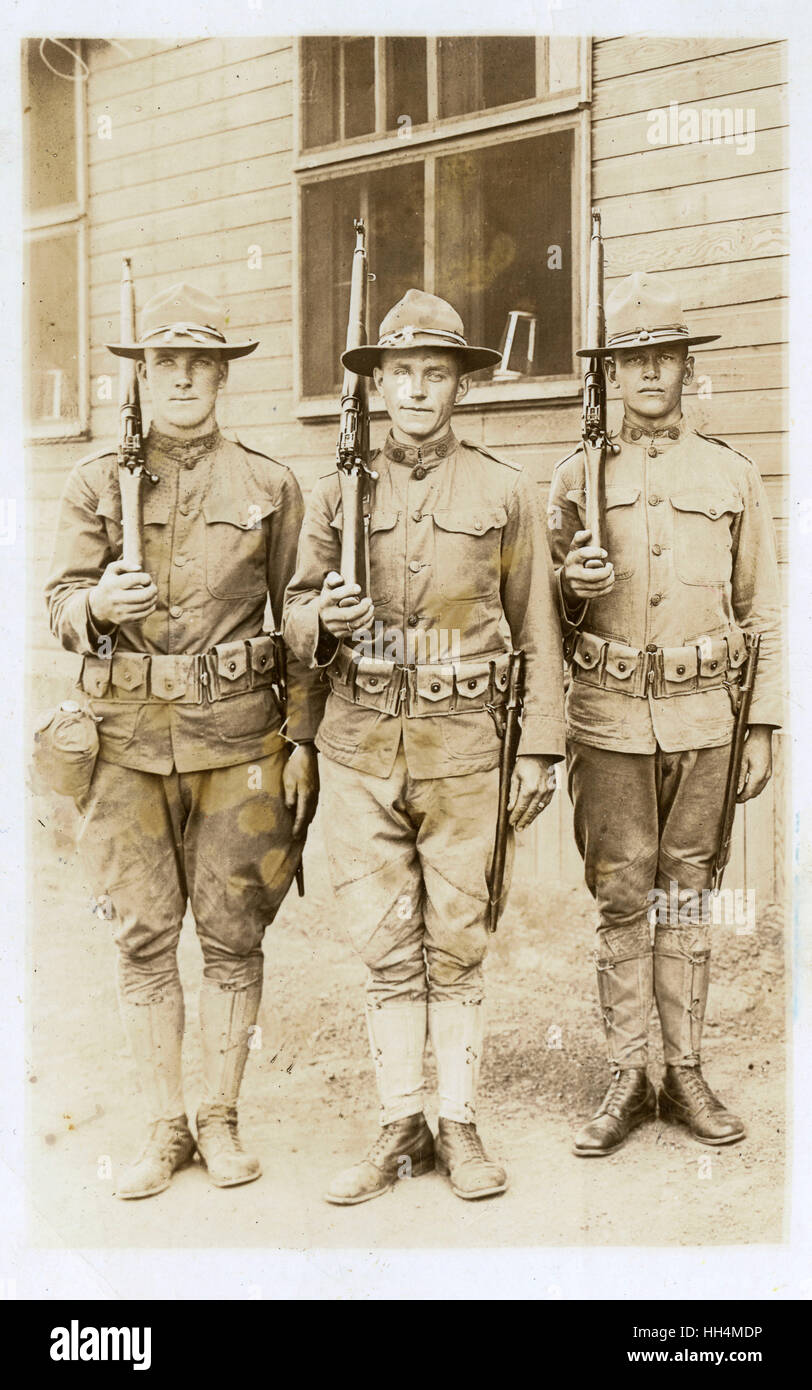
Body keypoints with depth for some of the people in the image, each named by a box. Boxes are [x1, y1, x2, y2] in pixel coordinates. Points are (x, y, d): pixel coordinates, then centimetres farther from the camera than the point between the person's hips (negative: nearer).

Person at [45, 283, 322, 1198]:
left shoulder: (268, 486, 4)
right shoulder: (97, 481, 6)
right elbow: (61, 607, 5)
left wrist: (303, 740, 1)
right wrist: (98, 605, -19)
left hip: (239, 739, -1)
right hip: (130, 740, 1)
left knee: (232, 934, 5)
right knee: (143, 935, 4)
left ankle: (220, 1120, 21)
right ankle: (163, 1128, 19)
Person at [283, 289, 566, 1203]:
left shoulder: (503, 493, 3)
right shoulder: (336, 493, 7)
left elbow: (536, 630, 5)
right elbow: (295, 619, 9)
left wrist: (540, 749, 1)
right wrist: (323, 621, -15)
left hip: (463, 750, -1)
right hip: (359, 749, 2)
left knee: (457, 945, 6)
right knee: (386, 947, 7)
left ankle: (460, 1125, 20)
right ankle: (400, 1128, 20)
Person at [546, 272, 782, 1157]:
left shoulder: (732, 477, 6)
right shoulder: (577, 478, 5)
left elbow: (763, 615, 8)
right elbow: (546, 618, 9)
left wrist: (764, 728, 3)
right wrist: (569, 584, -14)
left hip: (702, 719, 1)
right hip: (609, 719, 0)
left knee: (686, 897, 8)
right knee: (620, 901, 4)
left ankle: (686, 1074, 19)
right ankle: (627, 1079, 14)